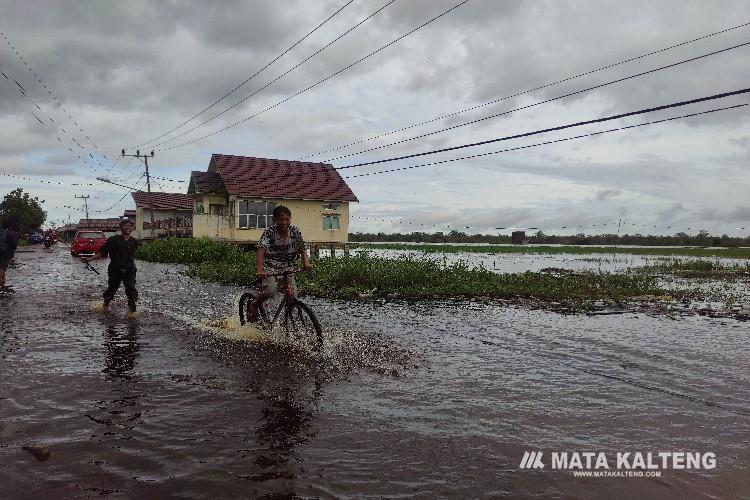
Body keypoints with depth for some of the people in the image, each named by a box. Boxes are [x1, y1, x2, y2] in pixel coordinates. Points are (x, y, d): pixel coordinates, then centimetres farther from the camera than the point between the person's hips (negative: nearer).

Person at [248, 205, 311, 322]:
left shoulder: (295, 231, -4)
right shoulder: (269, 232, -17)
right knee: (271, 290, -29)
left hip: (287, 267, 4)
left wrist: (306, 263, -18)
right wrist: (259, 270, -44)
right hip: (270, 266, -4)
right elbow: (261, 250, -30)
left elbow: (302, 249, 2)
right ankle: (254, 305, 1)